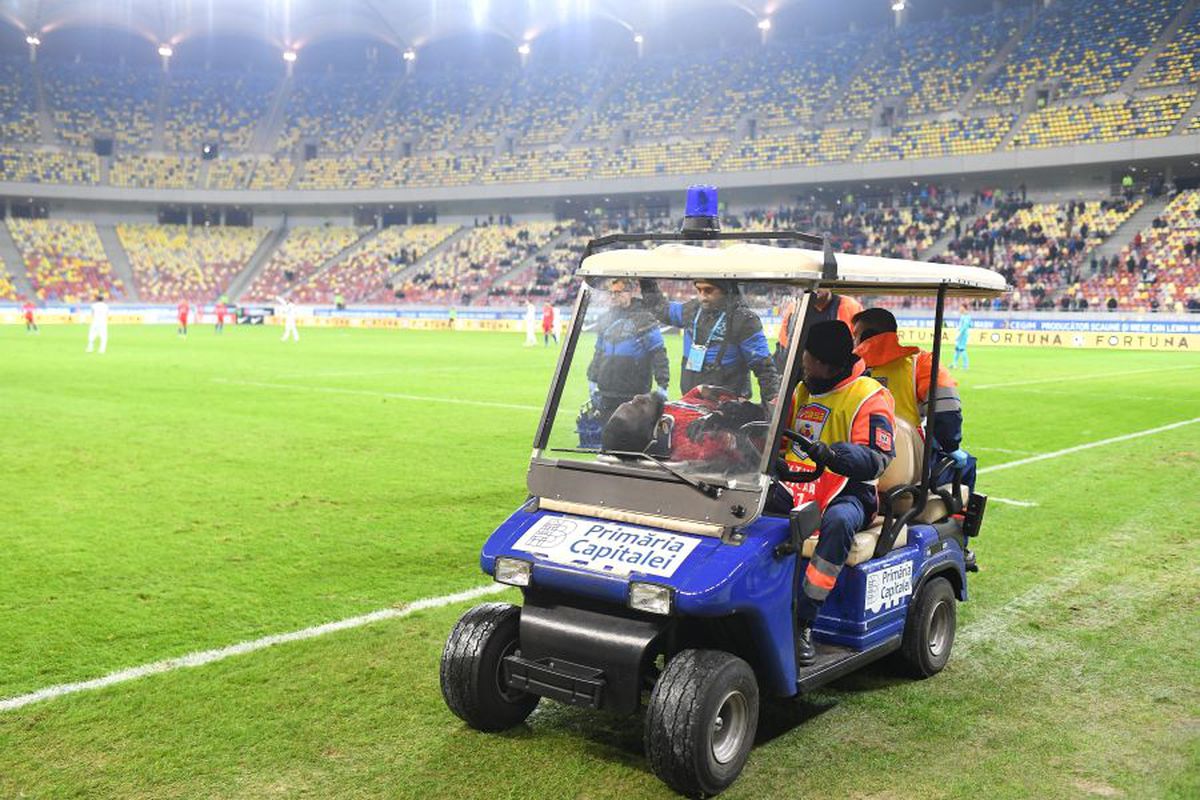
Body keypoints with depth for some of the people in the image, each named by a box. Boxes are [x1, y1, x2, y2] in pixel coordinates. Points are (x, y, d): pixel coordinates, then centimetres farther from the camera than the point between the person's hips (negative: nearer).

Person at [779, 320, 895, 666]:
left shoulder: (870, 397, -5)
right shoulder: (801, 391, 16)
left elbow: (876, 459, -17)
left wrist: (830, 454, -36)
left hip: (847, 491, -5)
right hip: (796, 486, 5)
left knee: (839, 521, -39)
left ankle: (802, 623, -30)